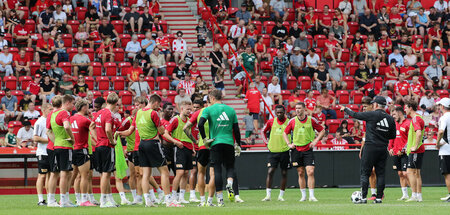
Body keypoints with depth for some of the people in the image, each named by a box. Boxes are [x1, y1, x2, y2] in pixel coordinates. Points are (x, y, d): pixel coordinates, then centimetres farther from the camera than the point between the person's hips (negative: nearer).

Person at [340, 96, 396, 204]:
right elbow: (393, 135, 11)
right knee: (380, 174, 8)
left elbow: (355, 115, 3)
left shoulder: (371, 115, -8)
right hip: (383, 149, 5)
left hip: (370, 148, -5)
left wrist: (345, 109, 20)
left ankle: (364, 197, -3)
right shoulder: (390, 119, 6)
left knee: (365, 173, 1)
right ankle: (379, 197, 6)